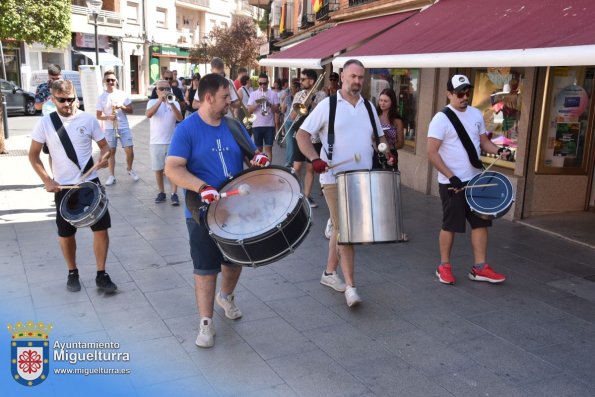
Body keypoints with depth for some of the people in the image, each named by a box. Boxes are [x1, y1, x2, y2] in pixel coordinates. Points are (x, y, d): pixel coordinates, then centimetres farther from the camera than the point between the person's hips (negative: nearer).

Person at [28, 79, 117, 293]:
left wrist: (104, 156, -18)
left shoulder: (88, 119, -4)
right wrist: (47, 181, -9)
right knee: (66, 233, 10)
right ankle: (72, 273, 30)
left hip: (90, 183, 0)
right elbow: (33, 155, 1)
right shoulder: (45, 123, -5)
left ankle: (101, 274, 11)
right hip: (63, 187, 0)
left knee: (101, 228, -2)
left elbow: (104, 145, 6)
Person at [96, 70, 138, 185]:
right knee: (111, 152, 6)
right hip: (109, 128, 0)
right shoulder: (101, 97, -1)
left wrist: (122, 106, -15)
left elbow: (130, 110, 3)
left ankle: (129, 169, 24)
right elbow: (98, 116, 0)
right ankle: (111, 176, 15)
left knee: (130, 151, -2)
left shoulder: (122, 94, 0)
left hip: (123, 127, 0)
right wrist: (108, 117, -20)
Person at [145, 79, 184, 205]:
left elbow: (180, 118, -13)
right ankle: (161, 192, 21)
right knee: (158, 169, 8)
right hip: (156, 142, 1)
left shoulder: (174, 103, 3)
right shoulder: (152, 102, 2)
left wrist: (171, 103, -25)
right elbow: (148, 114, -18)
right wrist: (160, 100, -26)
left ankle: (174, 194, 2)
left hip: (172, 141, 0)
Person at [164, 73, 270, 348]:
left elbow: (252, 154, 11)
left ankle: (226, 297, 48)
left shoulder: (233, 126, 3)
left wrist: (260, 159, -14)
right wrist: (202, 188, -33)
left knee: (235, 259, 20)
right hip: (203, 212, -5)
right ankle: (206, 323, 18)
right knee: (205, 268, 4)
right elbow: (172, 168, -19)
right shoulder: (187, 129, -12)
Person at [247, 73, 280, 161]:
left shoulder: (273, 94, 3)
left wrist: (269, 103, -16)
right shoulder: (253, 94, 5)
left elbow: (277, 110, -1)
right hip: (257, 125, 1)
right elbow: (249, 110, -1)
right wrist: (257, 103, -14)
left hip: (269, 125, -1)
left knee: (268, 147, -3)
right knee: (258, 148, 7)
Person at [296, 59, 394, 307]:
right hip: (335, 178, -5)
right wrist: (315, 158, -21)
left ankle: (330, 272, 30)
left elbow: (379, 136, 21)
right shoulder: (327, 105, -3)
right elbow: (302, 134, -5)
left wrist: (386, 153, 0)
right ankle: (350, 286, -3)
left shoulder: (368, 107, 12)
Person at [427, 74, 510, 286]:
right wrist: (451, 177, -20)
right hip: (451, 183, -6)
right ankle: (444, 266, 20)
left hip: (475, 180, 6)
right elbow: (432, 152, -15)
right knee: (450, 225, 3)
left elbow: (483, 141, 17)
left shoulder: (477, 114, 7)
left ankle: (479, 267, 19)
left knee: (481, 222, 8)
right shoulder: (441, 119, -12)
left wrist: (498, 150, -5)